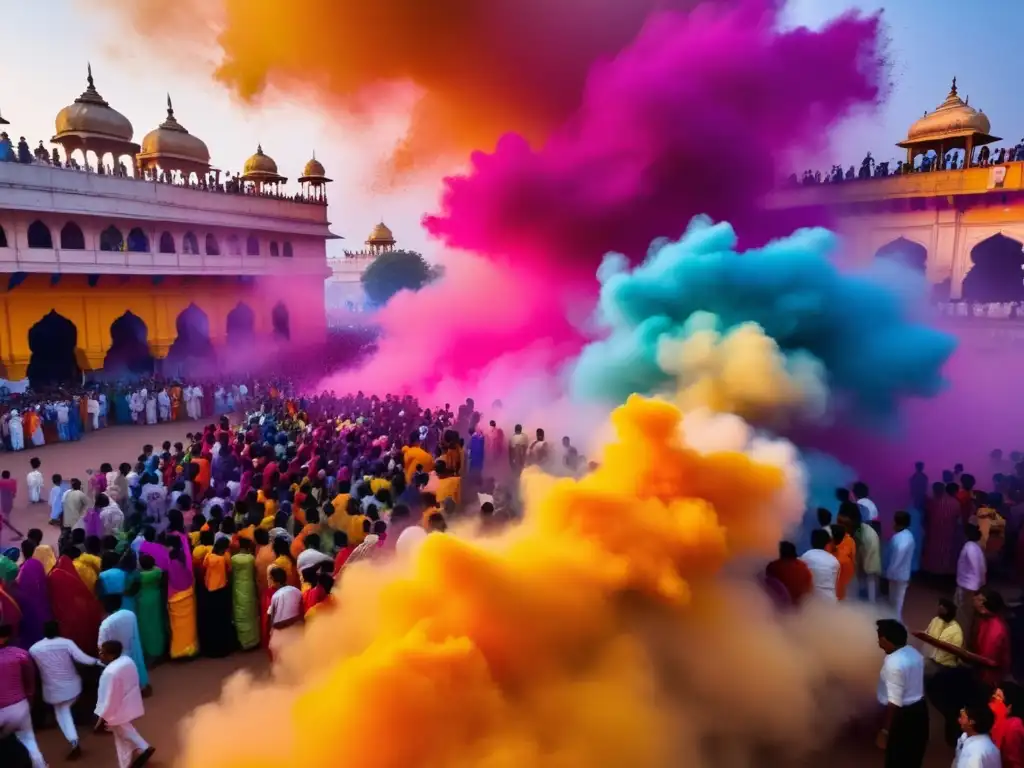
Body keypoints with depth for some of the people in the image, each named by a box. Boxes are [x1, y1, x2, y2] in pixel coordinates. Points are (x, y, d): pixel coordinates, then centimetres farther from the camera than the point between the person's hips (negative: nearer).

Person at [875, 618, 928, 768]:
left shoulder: (893, 663, -28)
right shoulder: (914, 652, 0)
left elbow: (894, 702, -28)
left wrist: (884, 731, -21)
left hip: (903, 715, -9)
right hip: (920, 708, 9)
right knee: (914, 754, 25)